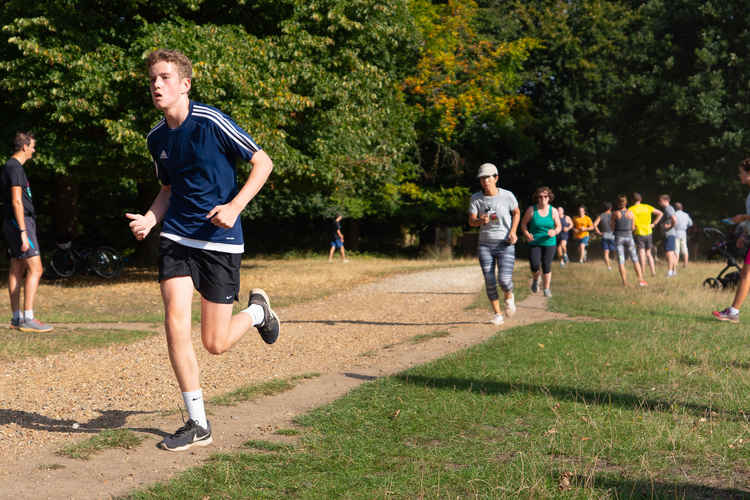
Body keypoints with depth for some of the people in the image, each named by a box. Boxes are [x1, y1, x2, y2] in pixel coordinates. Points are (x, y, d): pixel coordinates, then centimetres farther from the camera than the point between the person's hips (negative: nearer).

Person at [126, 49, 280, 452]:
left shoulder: (211, 122, -12)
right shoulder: (156, 138, 7)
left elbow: (263, 162, -7)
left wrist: (235, 206, -19)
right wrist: (149, 219, 1)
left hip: (220, 240, -5)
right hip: (176, 237, 5)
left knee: (215, 344, 0)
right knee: (175, 323, -11)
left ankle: (257, 310, 35)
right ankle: (197, 424, 1)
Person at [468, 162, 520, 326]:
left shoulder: (507, 196, -8)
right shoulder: (476, 198, -3)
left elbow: (516, 212, 10)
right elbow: (471, 221, -4)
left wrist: (513, 231, -4)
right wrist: (481, 221, -27)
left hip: (505, 245, -2)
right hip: (485, 246, 2)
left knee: (504, 280, -15)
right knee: (489, 282, -1)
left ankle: (509, 297, 20)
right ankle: (497, 314, 15)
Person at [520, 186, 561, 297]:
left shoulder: (553, 211, -2)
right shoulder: (531, 210, -6)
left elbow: (558, 226, 5)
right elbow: (523, 223, 2)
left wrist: (554, 232, -18)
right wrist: (526, 234, -15)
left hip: (549, 243, 1)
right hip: (534, 243, -1)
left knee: (547, 266, 0)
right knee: (534, 266, -13)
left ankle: (546, 289, 18)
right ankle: (535, 279, 20)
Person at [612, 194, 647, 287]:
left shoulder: (615, 214, -6)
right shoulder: (631, 213, -2)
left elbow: (613, 227, 0)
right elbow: (633, 227, 4)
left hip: (618, 238, -1)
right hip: (629, 237, 1)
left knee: (621, 261, 3)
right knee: (635, 259, 8)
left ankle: (625, 282, -2)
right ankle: (641, 280, 3)